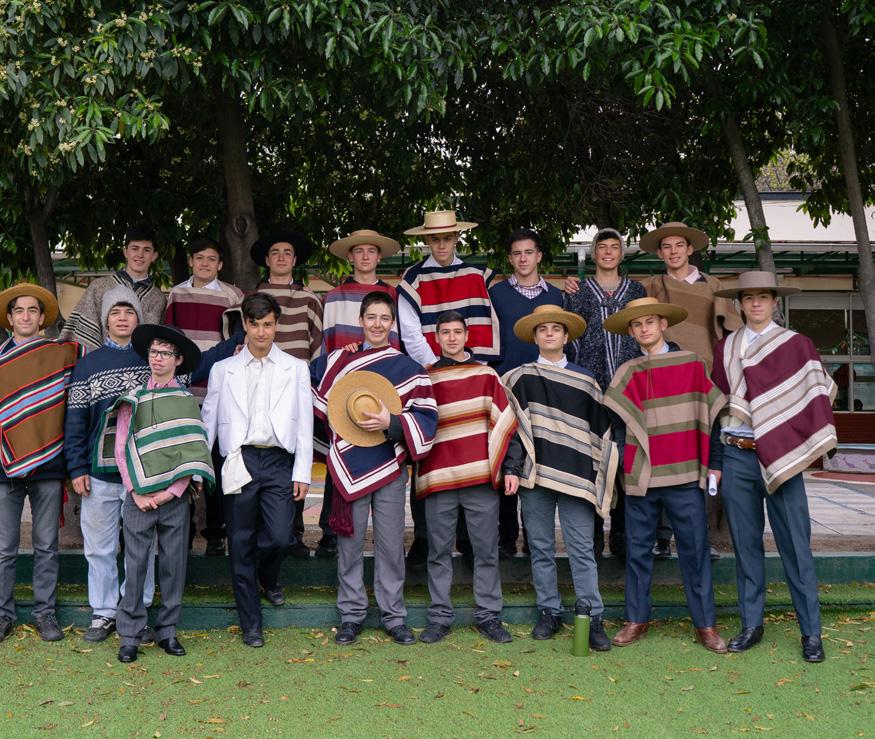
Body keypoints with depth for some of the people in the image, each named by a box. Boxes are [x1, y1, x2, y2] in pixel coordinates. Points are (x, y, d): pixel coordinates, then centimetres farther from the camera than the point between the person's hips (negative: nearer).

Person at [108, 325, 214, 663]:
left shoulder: (188, 400, 5)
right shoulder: (132, 399, 6)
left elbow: (194, 451, 1)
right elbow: (122, 449, 3)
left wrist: (172, 491, -8)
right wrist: (137, 493, -5)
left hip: (175, 497, 0)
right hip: (138, 497, 0)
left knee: (174, 565, 5)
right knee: (135, 565, 1)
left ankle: (167, 631, 16)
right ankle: (130, 635, 10)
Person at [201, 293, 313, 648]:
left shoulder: (295, 369, 10)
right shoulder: (223, 370, 11)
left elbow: (304, 424, 7)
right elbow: (209, 421, 11)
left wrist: (302, 473, 1)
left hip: (279, 462, 0)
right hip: (239, 463, 0)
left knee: (278, 538, -11)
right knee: (241, 544, 3)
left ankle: (268, 578, 26)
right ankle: (251, 624, 16)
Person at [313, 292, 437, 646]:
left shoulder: (408, 368, 1)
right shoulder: (339, 360, 4)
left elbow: (426, 420, -4)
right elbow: (321, 405, 14)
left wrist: (391, 423, -16)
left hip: (390, 468, -1)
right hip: (349, 467, 1)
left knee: (391, 545, 6)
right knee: (349, 544, 7)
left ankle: (394, 616, 17)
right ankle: (351, 616, 19)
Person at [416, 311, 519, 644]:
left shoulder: (486, 375, 9)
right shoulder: (425, 378, 10)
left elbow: (505, 423, 6)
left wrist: (509, 469, 0)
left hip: (481, 478, 0)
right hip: (438, 478, 0)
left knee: (487, 551, 4)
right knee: (439, 552, 5)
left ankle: (488, 615, 13)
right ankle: (439, 617, 13)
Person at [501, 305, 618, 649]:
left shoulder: (584, 380, 10)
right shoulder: (519, 378, 7)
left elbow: (599, 429, 11)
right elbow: (511, 425, 3)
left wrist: (596, 473, 6)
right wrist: (512, 469, -5)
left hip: (575, 477, 0)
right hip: (535, 476, 0)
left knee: (582, 549, -3)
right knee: (541, 548, 7)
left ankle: (592, 618, 1)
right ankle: (549, 613, 16)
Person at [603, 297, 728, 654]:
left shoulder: (691, 363, 4)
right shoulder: (627, 373, 7)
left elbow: (710, 412, 6)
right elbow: (612, 421, 4)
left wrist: (712, 461, 4)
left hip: (685, 475, -1)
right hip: (640, 475, 2)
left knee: (695, 549, 2)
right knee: (638, 549, 8)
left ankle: (706, 624, 10)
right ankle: (636, 620, 19)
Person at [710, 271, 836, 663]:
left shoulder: (797, 345, 2)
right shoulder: (725, 348, 9)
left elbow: (819, 394, 1)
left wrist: (808, 443, -10)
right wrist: (713, 461, 7)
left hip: (781, 456, -2)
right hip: (736, 457, 3)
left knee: (795, 544, -1)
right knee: (745, 543, 8)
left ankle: (811, 631, 8)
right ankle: (751, 624, 19)